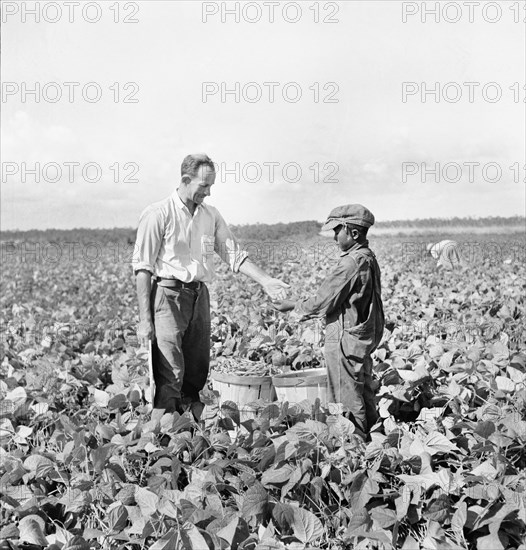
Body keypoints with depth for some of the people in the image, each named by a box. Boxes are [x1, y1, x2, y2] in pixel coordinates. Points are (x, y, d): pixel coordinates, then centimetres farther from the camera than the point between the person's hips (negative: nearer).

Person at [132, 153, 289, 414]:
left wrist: (265, 280, -2)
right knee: (170, 378, -10)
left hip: (200, 296, 6)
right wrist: (144, 320, -13)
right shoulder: (158, 214, -6)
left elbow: (234, 254, 13)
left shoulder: (211, 215, 12)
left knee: (197, 375, 9)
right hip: (168, 295, -6)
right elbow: (142, 267, -8)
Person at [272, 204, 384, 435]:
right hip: (364, 338, 10)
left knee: (347, 404, 0)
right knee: (364, 397, 17)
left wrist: (293, 306, -2)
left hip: (345, 340, -10)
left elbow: (322, 302, -18)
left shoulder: (351, 263, -21)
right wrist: (307, 310, 15)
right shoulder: (369, 259, 9)